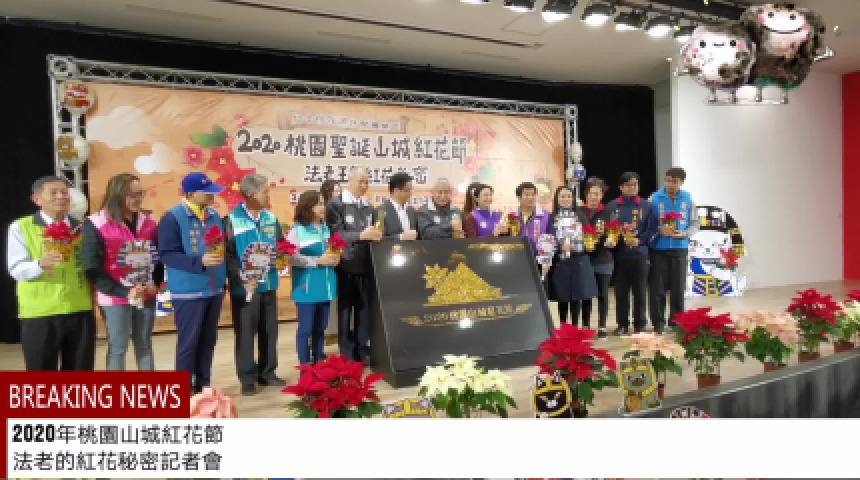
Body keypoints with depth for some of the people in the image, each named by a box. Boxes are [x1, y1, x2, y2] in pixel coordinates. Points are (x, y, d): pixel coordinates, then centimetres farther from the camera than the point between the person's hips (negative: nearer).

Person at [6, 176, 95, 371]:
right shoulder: (21, 227, -1)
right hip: (39, 314, -3)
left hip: (80, 311, 3)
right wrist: (41, 263, -28)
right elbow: (16, 269, -9)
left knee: (80, 372, 11)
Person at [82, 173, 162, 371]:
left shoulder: (148, 221, 7)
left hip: (146, 296, 4)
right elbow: (93, 269, -11)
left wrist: (155, 284, -2)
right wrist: (123, 292, -15)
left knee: (144, 345, 14)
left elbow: (160, 257, 13)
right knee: (118, 348, 4)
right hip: (116, 298, -4)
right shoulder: (97, 224, -8)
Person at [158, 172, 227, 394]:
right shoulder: (173, 218, -11)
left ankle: (203, 386, 28)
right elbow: (167, 254, -17)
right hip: (188, 292, -6)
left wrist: (225, 275, 12)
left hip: (215, 290, 6)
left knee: (208, 340, 14)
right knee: (188, 342, 3)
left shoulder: (215, 216, 9)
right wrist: (200, 261, -27)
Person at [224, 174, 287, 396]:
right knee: (245, 332, 4)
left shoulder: (271, 219, 7)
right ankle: (247, 377, 17)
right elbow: (228, 255, -14)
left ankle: (267, 373, 27)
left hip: (269, 284, 5)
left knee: (269, 330, 13)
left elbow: (281, 246, 13)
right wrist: (242, 278, -23)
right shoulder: (232, 220, -10)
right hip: (244, 287, -5)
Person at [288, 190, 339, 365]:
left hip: (325, 285, 6)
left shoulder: (326, 229, 11)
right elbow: (292, 258, -15)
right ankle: (305, 366, 15)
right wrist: (318, 261, -18)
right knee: (306, 328, 3)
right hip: (307, 287, -6)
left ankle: (319, 363, 26)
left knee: (321, 327, 14)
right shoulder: (298, 230, -7)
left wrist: (335, 258, -1)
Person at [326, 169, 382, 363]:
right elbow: (336, 234, -14)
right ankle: (347, 355, 14)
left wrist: (377, 235, -4)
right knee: (345, 310, 5)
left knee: (364, 309, 9)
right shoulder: (335, 205, -4)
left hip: (365, 266, 5)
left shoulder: (369, 207, 14)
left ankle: (363, 351, 21)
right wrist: (361, 235, -27)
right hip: (345, 266, -5)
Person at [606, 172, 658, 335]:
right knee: (621, 292, 6)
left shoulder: (647, 206, 4)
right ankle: (622, 325, 17)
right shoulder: (612, 206, 4)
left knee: (640, 291, 6)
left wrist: (640, 240, -14)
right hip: (619, 255, 0)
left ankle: (640, 325, 18)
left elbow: (653, 229, 0)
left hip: (640, 254, 0)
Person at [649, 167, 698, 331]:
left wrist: (685, 234, -10)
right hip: (658, 249, -2)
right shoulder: (655, 198, -3)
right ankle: (658, 323, 13)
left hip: (680, 249, 2)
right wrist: (660, 231, -19)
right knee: (657, 288, 0)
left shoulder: (688, 199, 3)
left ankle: (676, 322, 21)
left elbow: (695, 223, 8)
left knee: (678, 288, 8)